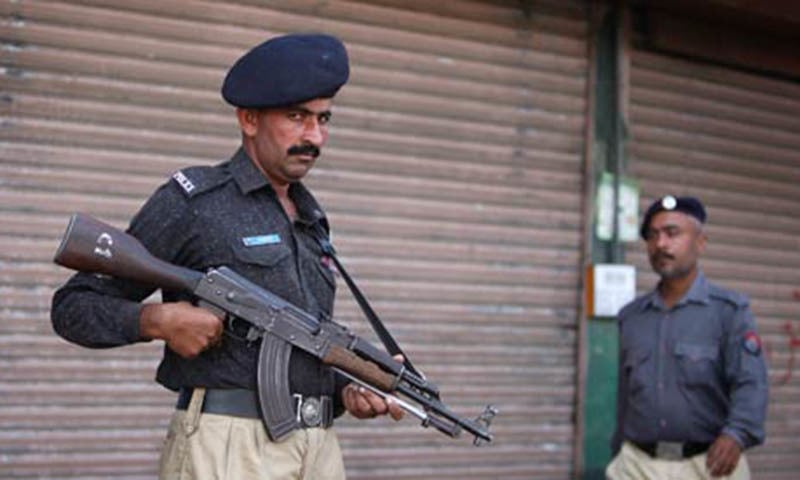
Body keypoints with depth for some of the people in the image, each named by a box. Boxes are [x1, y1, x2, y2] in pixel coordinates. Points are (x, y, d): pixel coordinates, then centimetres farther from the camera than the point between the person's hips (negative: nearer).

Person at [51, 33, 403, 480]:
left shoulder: (313, 221, 20)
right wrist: (158, 320, -15)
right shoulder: (191, 200, 0)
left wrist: (347, 391, 7)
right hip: (227, 444, -6)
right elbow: (73, 306, 1)